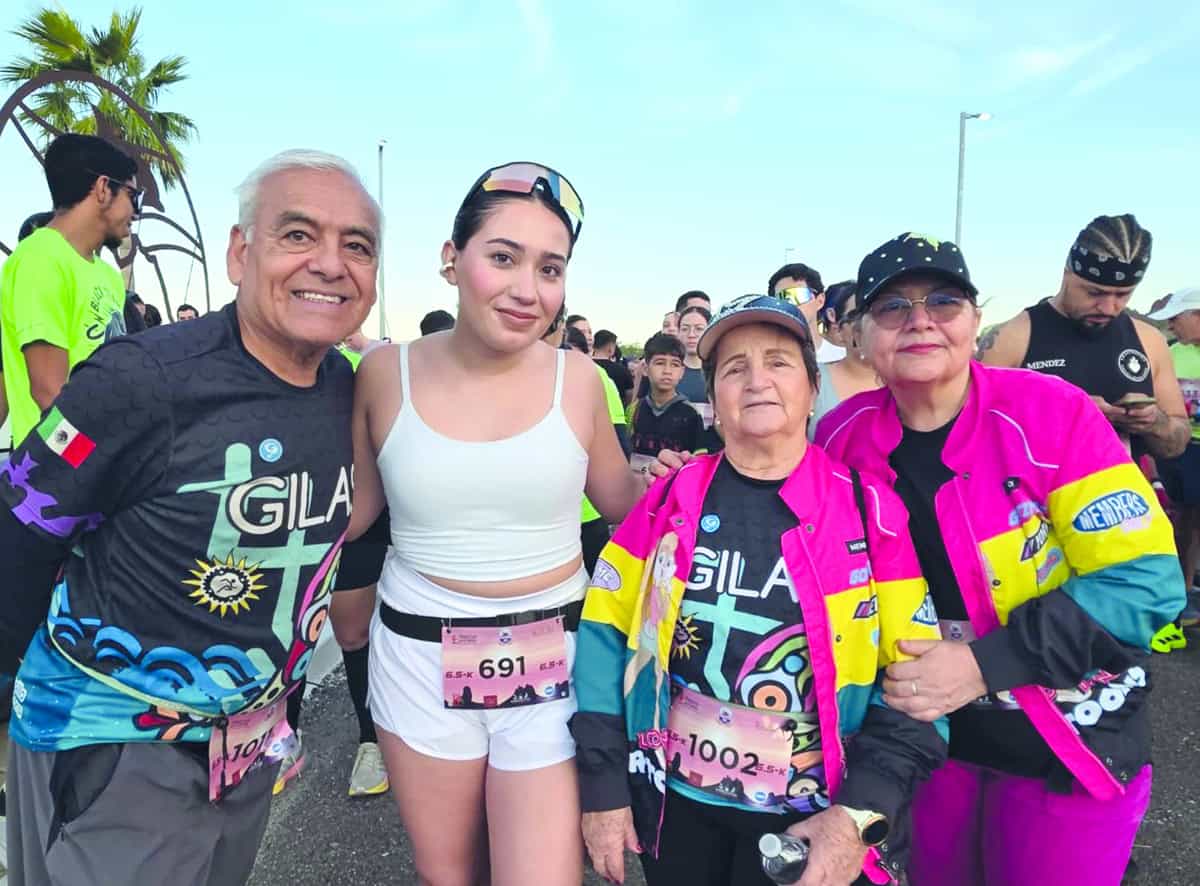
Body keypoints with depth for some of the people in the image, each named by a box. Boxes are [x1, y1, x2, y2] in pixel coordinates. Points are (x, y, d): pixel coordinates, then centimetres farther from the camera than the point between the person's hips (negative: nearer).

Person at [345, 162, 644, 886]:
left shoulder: (578, 378, -7)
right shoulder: (386, 374, -7)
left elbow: (621, 502, 7)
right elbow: (353, 509, 5)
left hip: (552, 664, 0)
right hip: (420, 660, 1)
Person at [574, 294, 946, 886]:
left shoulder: (871, 511, -8)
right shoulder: (669, 501, -5)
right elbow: (605, 634, -2)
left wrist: (862, 814, -16)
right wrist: (601, 785, -3)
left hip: (812, 822, -1)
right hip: (674, 805, 2)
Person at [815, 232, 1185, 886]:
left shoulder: (1051, 413, -18)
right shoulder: (842, 437, -8)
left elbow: (1144, 581, -20)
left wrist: (987, 663, -26)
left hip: (1066, 741, -2)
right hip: (924, 733, 3)